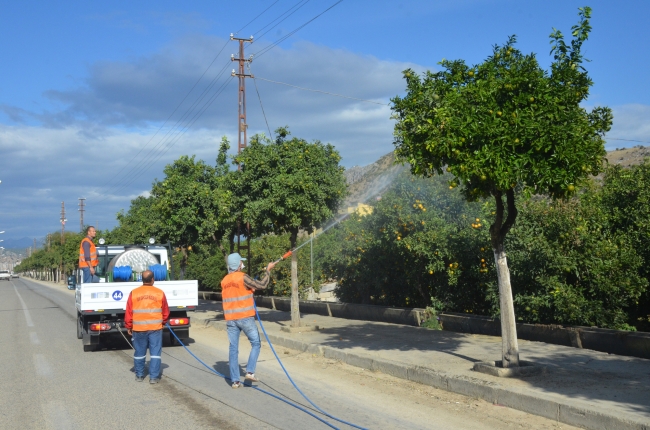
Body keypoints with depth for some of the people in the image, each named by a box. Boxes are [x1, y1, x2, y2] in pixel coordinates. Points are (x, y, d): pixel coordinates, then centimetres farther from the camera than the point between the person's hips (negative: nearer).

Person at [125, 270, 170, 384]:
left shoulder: (134, 293, -2)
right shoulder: (160, 293, -2)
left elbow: (129, 312, 1)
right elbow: (165, 312, 7)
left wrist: (128, 327, 13)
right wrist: (163, 322, 25)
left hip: (138, 328, 1)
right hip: (155, 328, -1)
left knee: (139, 353, 14)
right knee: (155, 353, 4)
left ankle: (139, 375, 24)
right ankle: (154, 377, 3)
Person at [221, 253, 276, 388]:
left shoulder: (224, 281, 9)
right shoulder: (243, 277, -11)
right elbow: (262, 285, -6)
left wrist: (249, 290, 18)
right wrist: (268, 270, 6)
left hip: (231, 319, 5)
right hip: (245, 318, -5)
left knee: (233, 349, 6)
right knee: (255, 344, 9)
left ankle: (235, 380, 6)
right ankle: (250, 372, -2)